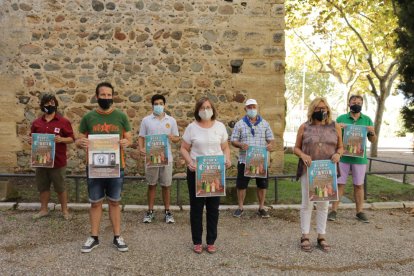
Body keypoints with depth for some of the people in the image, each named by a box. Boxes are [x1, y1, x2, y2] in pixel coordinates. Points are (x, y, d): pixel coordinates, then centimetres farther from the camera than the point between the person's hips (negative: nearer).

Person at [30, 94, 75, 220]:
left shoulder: (64, 121, -4)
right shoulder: (36, 122, 7)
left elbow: (71, 139, -4)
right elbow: (32, 138, 16)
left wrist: (61, 139, -22)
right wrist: (31, 141, -6)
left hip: (58, 161, -4)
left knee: (60, 187, 6)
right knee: (43, 186, 14)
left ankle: (65, 210, 19)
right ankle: (44, 209, 29)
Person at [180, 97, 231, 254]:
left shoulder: (220, 126, 4)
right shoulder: (192, 127, -1)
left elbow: (225, 147, 10)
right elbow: (184, 149, 1)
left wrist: (227, 159, -9)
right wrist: (189, 162, -17)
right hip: (196, 171, -1)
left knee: (213, 207, 8)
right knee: (196, 207, 6)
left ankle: (211, 241, 22)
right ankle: (197, 242, 20)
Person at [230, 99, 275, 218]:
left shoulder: (265, 124, 8)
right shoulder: (240, 124, 3)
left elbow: (271, 139, 9)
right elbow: (233, 140, 2)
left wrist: (270, 145, -15)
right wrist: (241, 145, -20)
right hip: (244, 160, -1)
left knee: (262, 184, 8)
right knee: (241, 185, 3)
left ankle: (261, 208, 23)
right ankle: (240, 208, 18)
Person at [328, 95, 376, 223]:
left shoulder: (367, 120, 6)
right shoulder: (341, 119, 2)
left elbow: (373, 140, 11)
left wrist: (372, 132, -11)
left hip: (360, 158, 2)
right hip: (342, 157, -1)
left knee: (359, 185, 10)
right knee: (339, 184, 2)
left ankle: (360, 212, 21)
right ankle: (334, 211, 10)